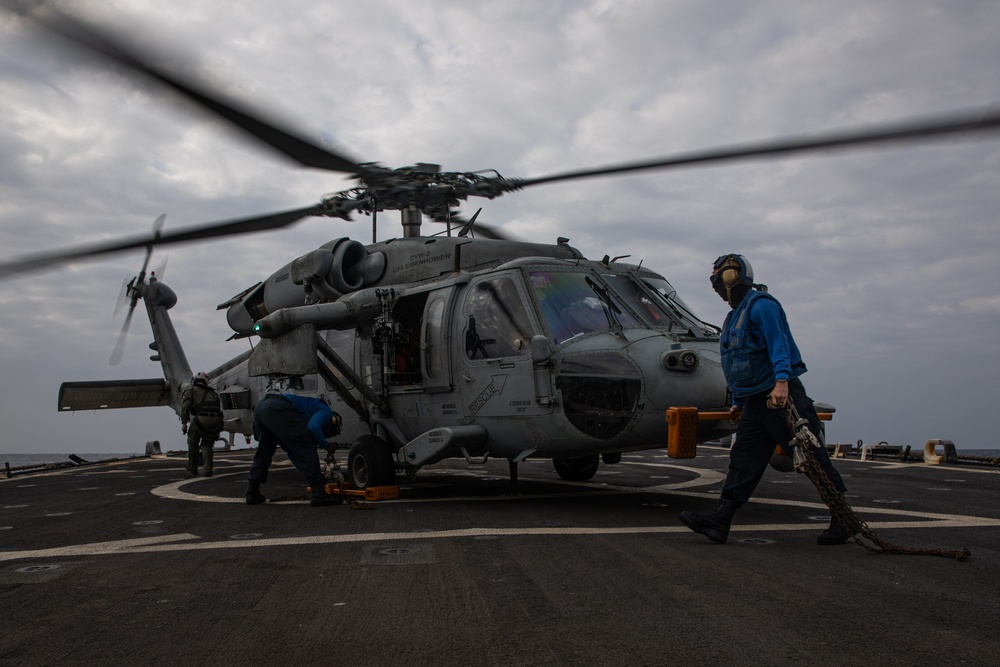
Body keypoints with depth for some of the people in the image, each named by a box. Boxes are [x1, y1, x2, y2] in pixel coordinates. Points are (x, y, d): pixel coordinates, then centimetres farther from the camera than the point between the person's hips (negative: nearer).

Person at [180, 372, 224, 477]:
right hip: (217, 420, 3)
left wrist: (184, 423, 3)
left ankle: (193, 468, 33)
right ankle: (208, 468, 4)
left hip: (202, 418, -3)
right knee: (207, 444, 22)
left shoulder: (191, 390, 18)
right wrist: (217, 430, 30)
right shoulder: (213, 392, 31)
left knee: (193, 441, 23)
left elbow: (185, 405, 0)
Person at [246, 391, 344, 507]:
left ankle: (252, 492, 28)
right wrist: (325, 445, 8)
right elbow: (313, 427, -10)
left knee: (263, 453, 27)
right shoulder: (326, 412, 15)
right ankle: (319, 495, 1)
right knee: (305, 447, 2)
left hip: (260, 406, 9)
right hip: (277, 408, -9)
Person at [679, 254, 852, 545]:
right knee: (743, 460, 1)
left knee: (811, 456, -2)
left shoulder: (761, 305, -9)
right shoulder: (736, 316, 20)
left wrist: (781, 382, -35)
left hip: (782, 394, -9)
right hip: (756, 401, 9)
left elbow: (779, 345, -23)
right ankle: (720, 522, -5)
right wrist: (737, 402, 27)